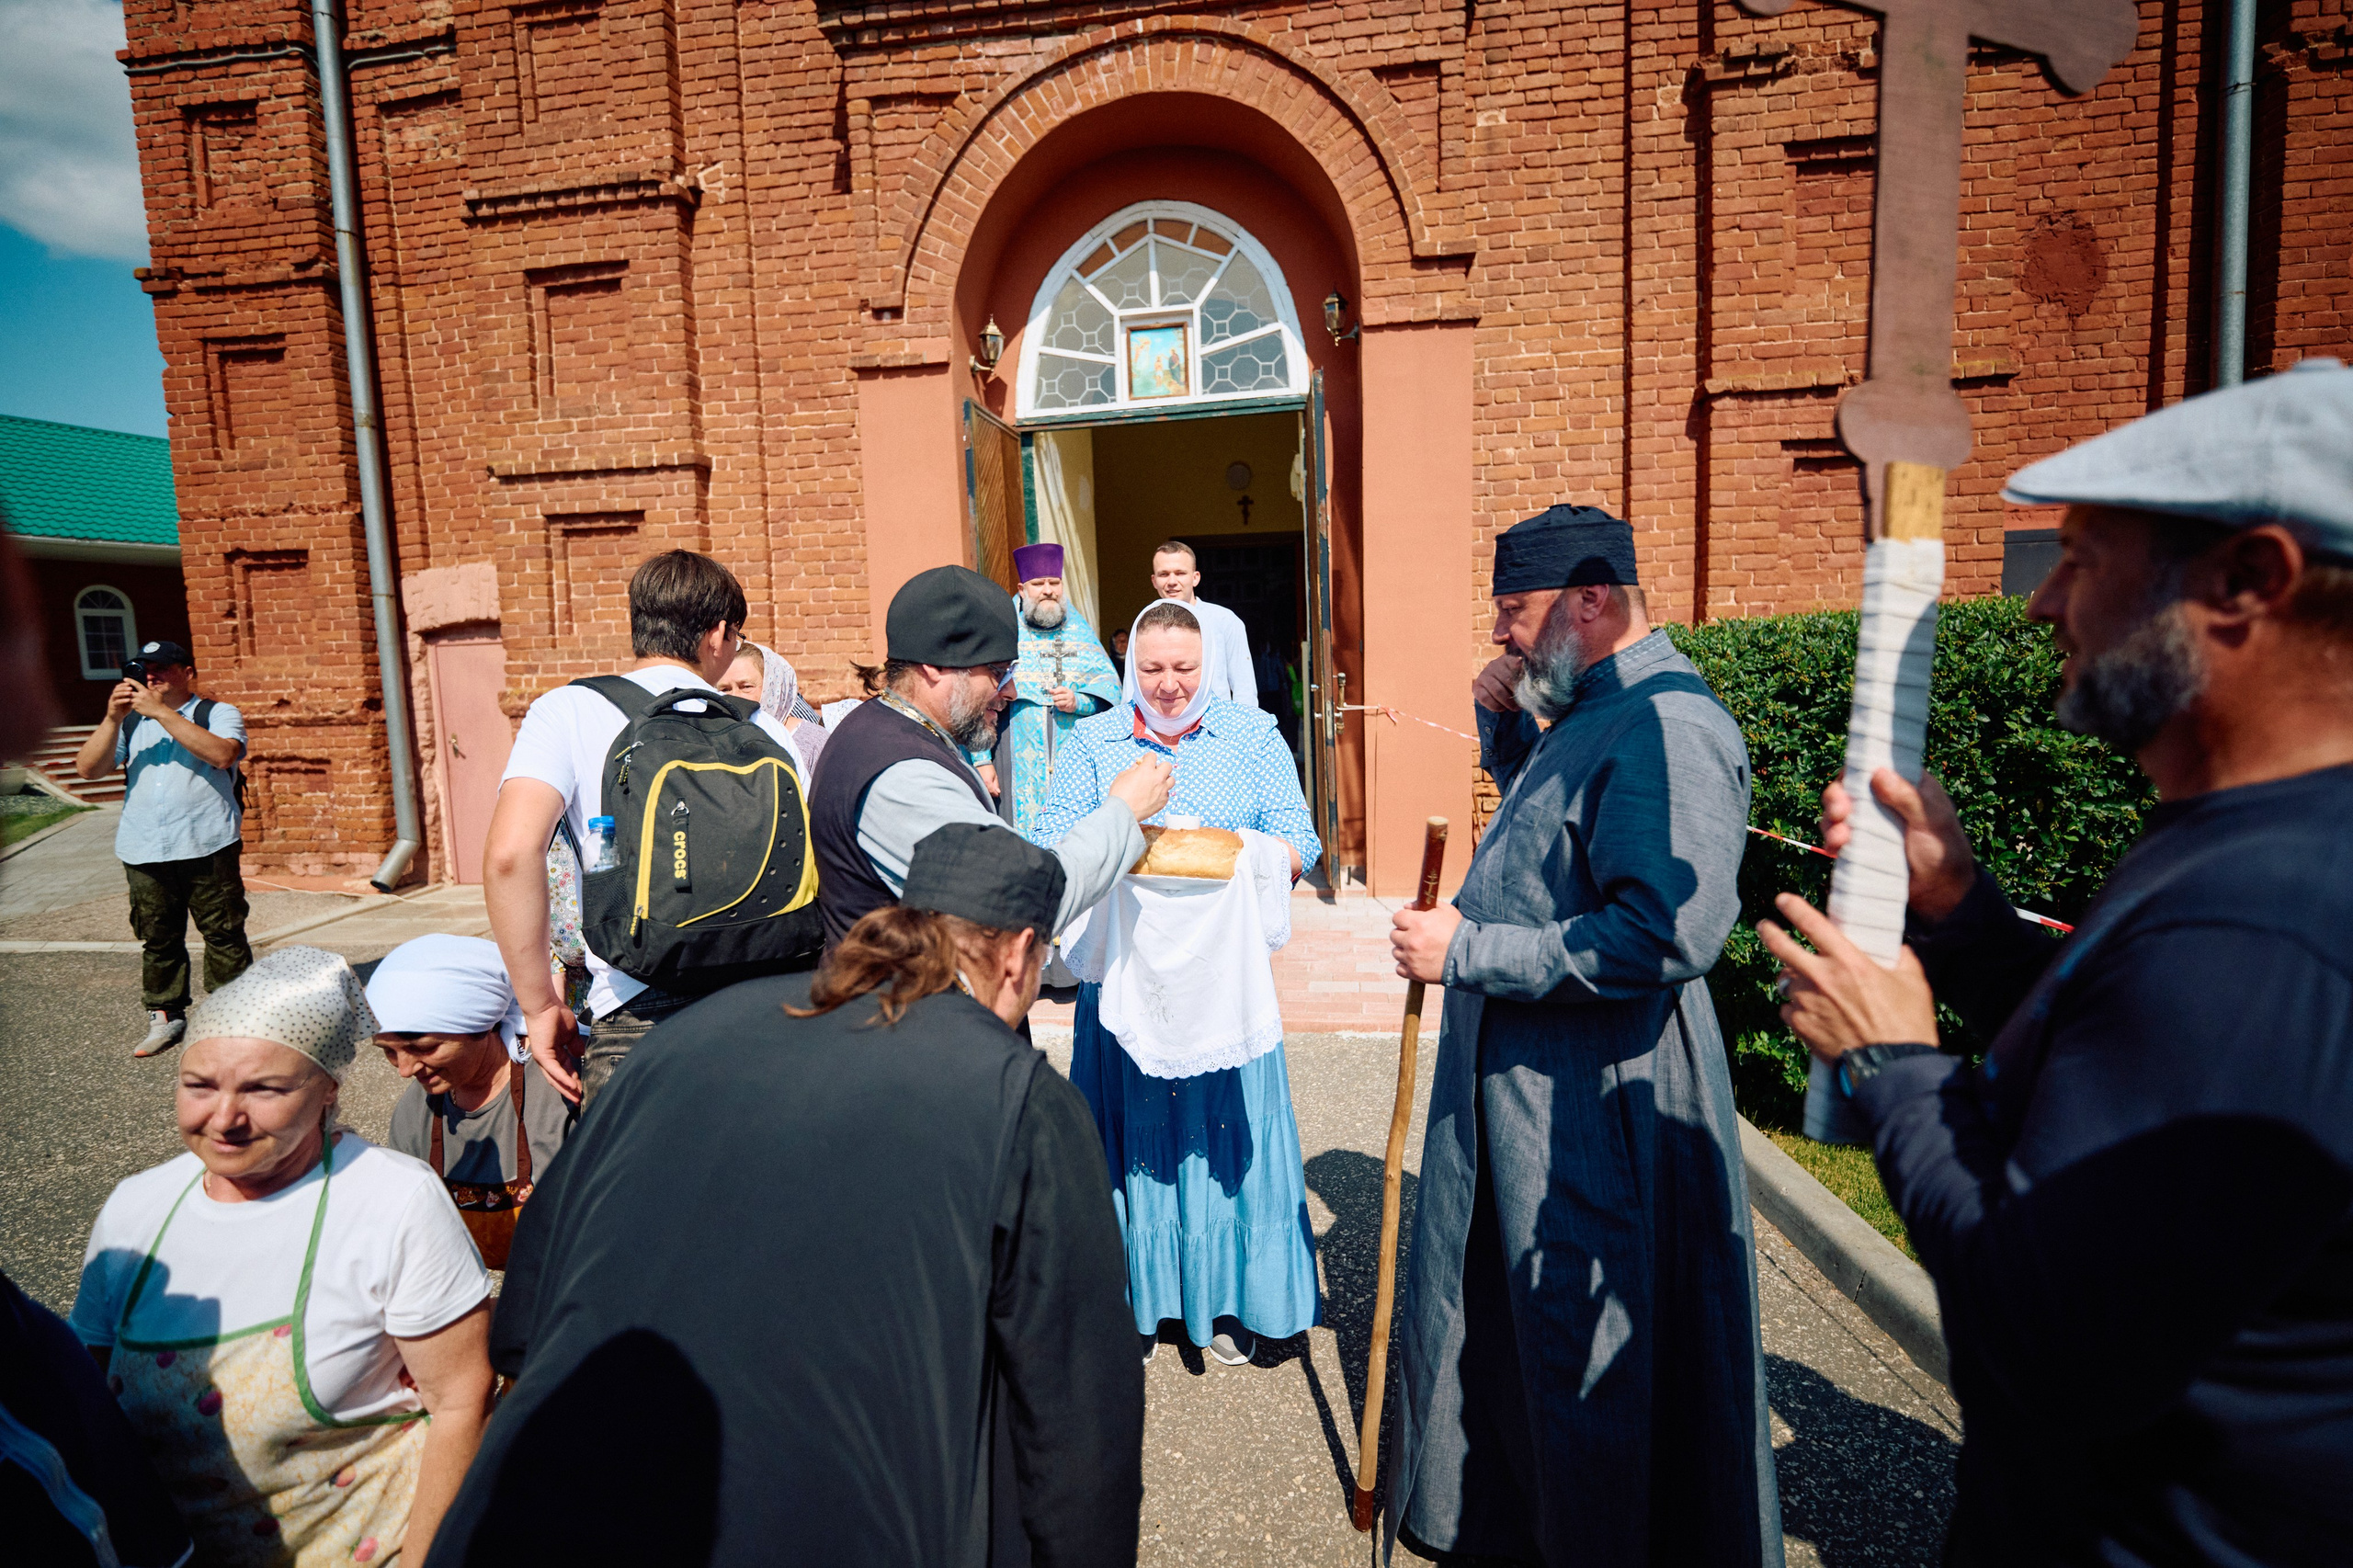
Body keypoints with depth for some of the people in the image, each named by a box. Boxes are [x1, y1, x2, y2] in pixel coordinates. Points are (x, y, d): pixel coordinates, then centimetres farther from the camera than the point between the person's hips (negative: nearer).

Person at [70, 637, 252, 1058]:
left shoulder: (219, 714, 5)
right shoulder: (132, 721, 15)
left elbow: (223, 755, -17)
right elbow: (89, 768, 5)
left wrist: (161, 712, -17)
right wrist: (112, 719, -8)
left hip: (208, 848, -4)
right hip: (144, 852, 4)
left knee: (223, 934, 0)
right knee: (157, 939, 8)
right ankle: (165, 1017, 19)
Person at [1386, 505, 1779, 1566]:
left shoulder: (1669, 729, -23)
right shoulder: (1593, 714, 10)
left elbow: (1665, 936, -33)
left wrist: (1467, 950, -24)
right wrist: (1502, 721, 8)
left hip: (1596, 1104, -11)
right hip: (1514, 1077, 11)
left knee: (1595, 1353, 9)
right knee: (1484, 1312, 25)